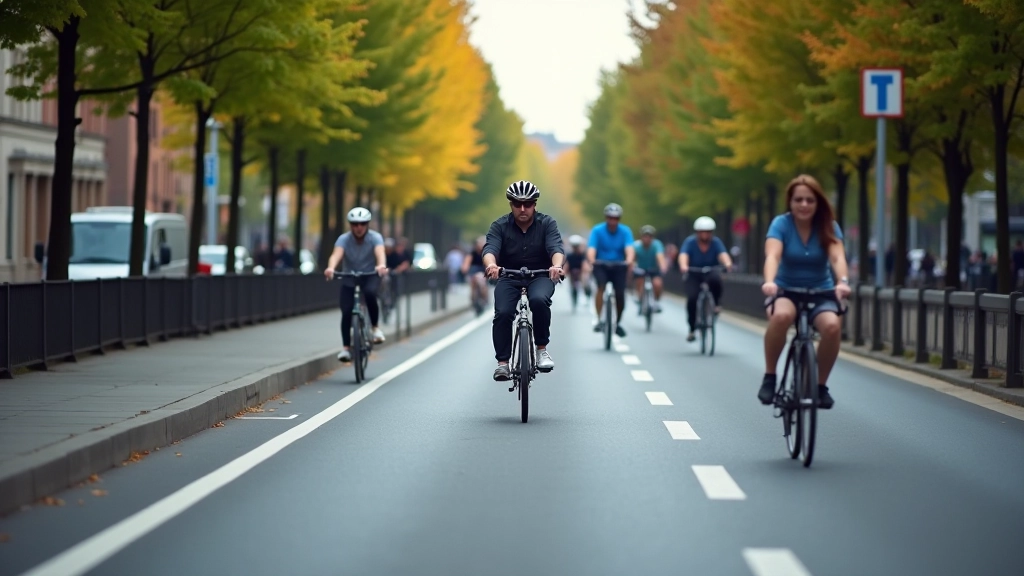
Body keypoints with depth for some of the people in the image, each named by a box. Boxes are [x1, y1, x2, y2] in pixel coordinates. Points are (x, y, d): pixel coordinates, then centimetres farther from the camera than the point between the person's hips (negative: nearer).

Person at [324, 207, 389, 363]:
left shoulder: (375, 238, -18)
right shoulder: (344, 239, -17)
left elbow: (380, 252, -38)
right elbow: (336, 255, -36)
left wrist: (381, 265, -62)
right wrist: (331, 268, -59)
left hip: (370, 276, -1)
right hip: (349, 279, 1)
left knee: (370, 293, -34)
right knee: (346, 312, -14)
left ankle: (375, 328, -14)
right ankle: (346, 348, -3)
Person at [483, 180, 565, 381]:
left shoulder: (547, 223, -10)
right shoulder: (500, 226, -9)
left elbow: (556, 248, -25)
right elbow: (490, 249, -25)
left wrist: (556, 266, -48)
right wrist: (491, 264, -50)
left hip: (540, 276, -1)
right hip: (508, 277, 1)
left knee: (539, 300, -32)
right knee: (503, 313, -22)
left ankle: (542, 349, -15)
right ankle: (503, 362, -9)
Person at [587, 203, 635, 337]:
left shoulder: (625, 231, -9)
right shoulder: (597, 230, -12)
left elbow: (629, 248, -24)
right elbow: (591, 248, -24)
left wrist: (629, 260, -46)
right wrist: (591, 259, -46)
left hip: (618, 266, 2)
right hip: (601, 266, -2)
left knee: (620, 294, -7)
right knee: (601, 286, -28)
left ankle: (618, 323, 18)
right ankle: (599, 320, -27)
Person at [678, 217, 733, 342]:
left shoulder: (716, 242, -12)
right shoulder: (690, 242, -14)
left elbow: (723, 254, -30)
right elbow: (683, 255, -31)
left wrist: (727, 263, -54)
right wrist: (683, 266, -54)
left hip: (711, 272, 0)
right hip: (694, 275, 0)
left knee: (715, 279, -36)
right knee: (691, 298, -23)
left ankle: (717, 303, -9)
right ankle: (692, 330, -7)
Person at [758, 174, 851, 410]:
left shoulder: (828, 226, -6)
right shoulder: (781, 224, -11)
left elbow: (837, 257, -22)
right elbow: (772, 255, -27)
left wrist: (843, 282, -43)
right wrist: (769, 282, -48)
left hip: (820, 292, 2)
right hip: (785, 289, -2)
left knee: (832, 326, -31)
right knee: (781, 316, -37)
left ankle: (821, 385, -9)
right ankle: (769, 378, -19)